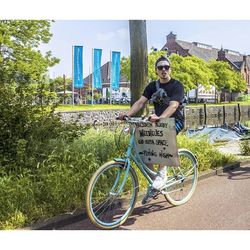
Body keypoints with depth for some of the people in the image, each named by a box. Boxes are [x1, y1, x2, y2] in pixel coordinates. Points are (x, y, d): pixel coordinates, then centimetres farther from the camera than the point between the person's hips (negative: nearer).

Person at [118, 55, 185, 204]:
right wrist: (127, 114, -23)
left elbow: (173, 106, -26)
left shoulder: (177, 86, -10)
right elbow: (141, 102, -5)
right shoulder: (153, 86, 7)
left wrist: (159, 118, -45)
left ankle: (162, 175, -22)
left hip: (175, 121, -6)